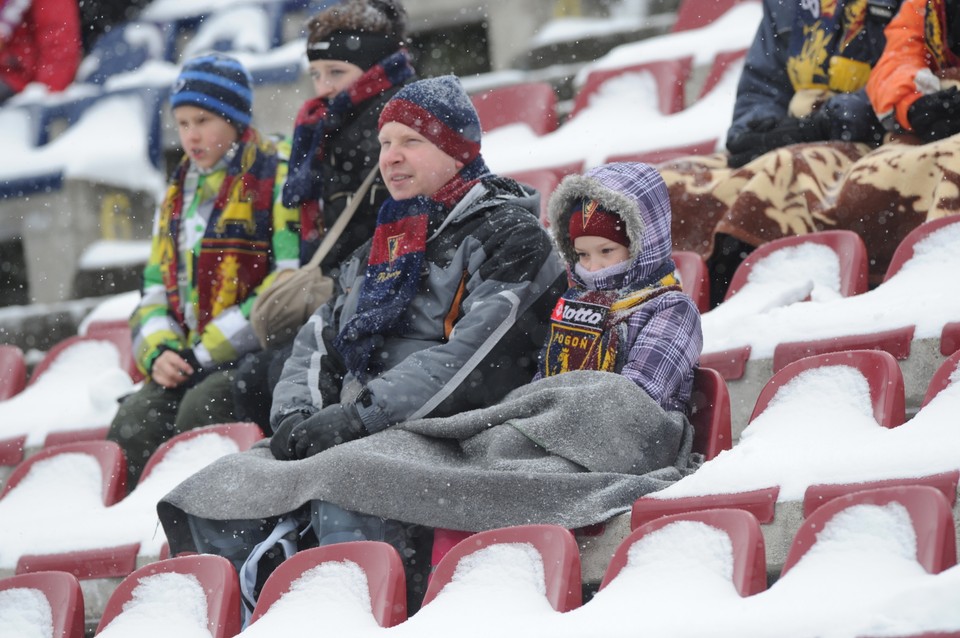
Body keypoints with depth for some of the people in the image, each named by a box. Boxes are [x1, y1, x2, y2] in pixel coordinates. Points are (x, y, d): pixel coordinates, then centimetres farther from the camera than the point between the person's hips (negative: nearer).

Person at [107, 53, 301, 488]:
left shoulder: (278, 180, -3)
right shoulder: (178, 193, 21)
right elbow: (156, 289, 21)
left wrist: (206, 352, -14)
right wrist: (158, 352, -2)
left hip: (260, 355, -6)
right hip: (188, 366, 6)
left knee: (202, 407, -33)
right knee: (136, 419, -21)